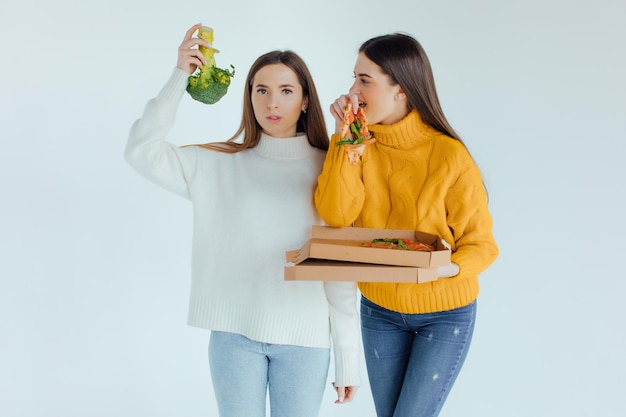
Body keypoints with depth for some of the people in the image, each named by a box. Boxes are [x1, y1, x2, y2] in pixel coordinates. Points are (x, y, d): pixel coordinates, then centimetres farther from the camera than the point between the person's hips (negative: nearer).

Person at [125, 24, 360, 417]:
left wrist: (349, 359, -1)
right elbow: (142, 151, -6)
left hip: (305, 338, -1)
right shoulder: (219, 164, 3)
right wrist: (180, 76, -10)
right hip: (234, 332, 1)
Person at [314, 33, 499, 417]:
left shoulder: (449, 155, -20)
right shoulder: (360, 144, -7)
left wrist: (448, 269, -33)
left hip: (445, 311, -4)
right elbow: (335, 215, -20)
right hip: (380, 310, 4)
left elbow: (480, 242, -13)